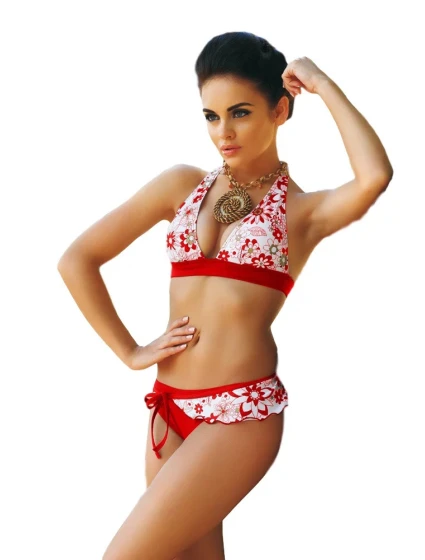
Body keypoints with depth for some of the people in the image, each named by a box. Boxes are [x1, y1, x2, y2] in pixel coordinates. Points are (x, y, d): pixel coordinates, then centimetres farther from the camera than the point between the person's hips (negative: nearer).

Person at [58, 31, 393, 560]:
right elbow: (78, 259, 10)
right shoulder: (182, 184, 9)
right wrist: (129, 352, 4)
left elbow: (375, 175, -22)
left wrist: (323, 84, -10)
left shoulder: (303, 210, 0)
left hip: (240, 411, -5)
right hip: (168, 405, 5)